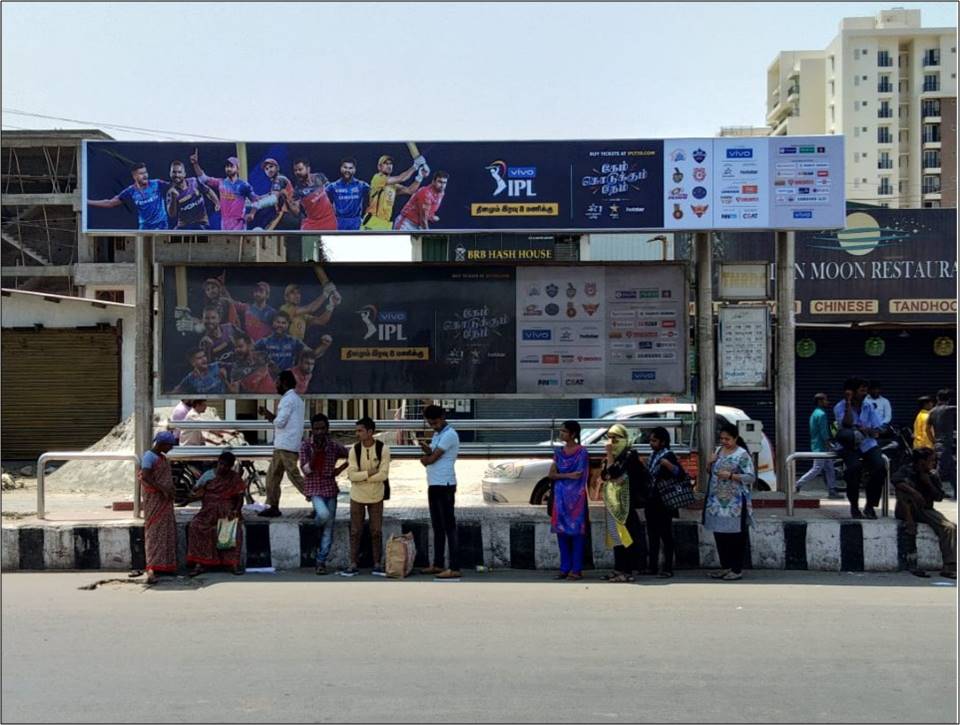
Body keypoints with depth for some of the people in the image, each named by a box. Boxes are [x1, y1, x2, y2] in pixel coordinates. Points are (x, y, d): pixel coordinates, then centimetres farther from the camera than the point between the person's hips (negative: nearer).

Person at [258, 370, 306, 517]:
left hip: (286, 446, -10)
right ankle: (272, 507, 17)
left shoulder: (288, 399, -14)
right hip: (282, 445, 10)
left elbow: (280, 422, -19)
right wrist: (269, 414, 14)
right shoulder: (296, 399, 18)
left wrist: (270, 417, 0)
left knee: (294, 476, -9)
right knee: (272, 476, 13)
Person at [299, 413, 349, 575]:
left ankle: (321, 562, 13)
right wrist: (315, 453, -20)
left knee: (328, 529, 3)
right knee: (324, 514, -30)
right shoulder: (305, 446, -5)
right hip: (314, 489, -3)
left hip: (330, 489, 3)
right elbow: (306, 470, -11)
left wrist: (340, 468, 2)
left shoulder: (333, 446, 1)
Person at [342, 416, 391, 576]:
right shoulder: (354, 450, -6)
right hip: (357, 497, 1)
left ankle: (377, 564, 13)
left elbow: (383, 474, -18)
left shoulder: (383, 449, -11)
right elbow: (351, 475, -13)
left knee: (376, 531, 4)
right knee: (355, 531, 4)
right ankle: (353, 564, 12)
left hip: (376, 497, -1)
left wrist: (361, 477, -17)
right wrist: (369, 473, -21)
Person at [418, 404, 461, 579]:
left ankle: (454, 569, -10)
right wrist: (426, 449, -8)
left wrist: (426, 457, 6)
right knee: (437, 527, 13)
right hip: (434, 485, 9)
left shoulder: (450, 435, -12)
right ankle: (438, 565, 21)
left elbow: (432, 459, -15)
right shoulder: (437, 435, 18)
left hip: (444, 486, -9)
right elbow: (429, 458, 13)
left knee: (449, 527, -9)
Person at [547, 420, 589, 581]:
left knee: (576, 531, -4)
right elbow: (551, 474, 4)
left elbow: (580, 476, -9)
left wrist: (560, 475, -3)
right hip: (560, 496, 5)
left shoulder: (581, 452, -5)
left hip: (575, 497, -5)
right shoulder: (559, 452, 11)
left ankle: (576, 569, -1)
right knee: (561, 531, 5)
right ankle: (565, 568, 11)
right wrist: (568, 475, -10)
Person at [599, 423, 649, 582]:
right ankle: (619, 569, 15)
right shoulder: (611, 456, 16)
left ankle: (627, 571, -11)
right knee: (615, 533, 9)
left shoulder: (629, 454, -9)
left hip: (624, 500, -8)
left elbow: (614, 472, -20)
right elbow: (604, 476, 7)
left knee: (625, 532, -10)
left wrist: (609, 455, -15)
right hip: (612, 501, 8)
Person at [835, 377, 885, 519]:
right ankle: (854, 506, -12)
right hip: (849, 446, -3)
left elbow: (876, 431, 5)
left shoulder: (869, 406, 8)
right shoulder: (840, 407, -3)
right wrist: (849, 403, -19)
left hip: (868, 444, 3)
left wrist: (866, 430, -17)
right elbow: (847, 424, -21)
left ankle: (870, 506, -6)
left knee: (880, 467, -24)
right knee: (854, 467, -33)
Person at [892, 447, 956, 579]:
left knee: (950, 527, -22)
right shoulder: (907, 470, -10)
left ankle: (949, 567, -24)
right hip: (906, 511, -4)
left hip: (925, 510, 4)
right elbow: (894, 479, -33)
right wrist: (914, 492, -41)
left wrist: (929, 484, -14)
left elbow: (939, 497, 2)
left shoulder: (933, 475, 4)